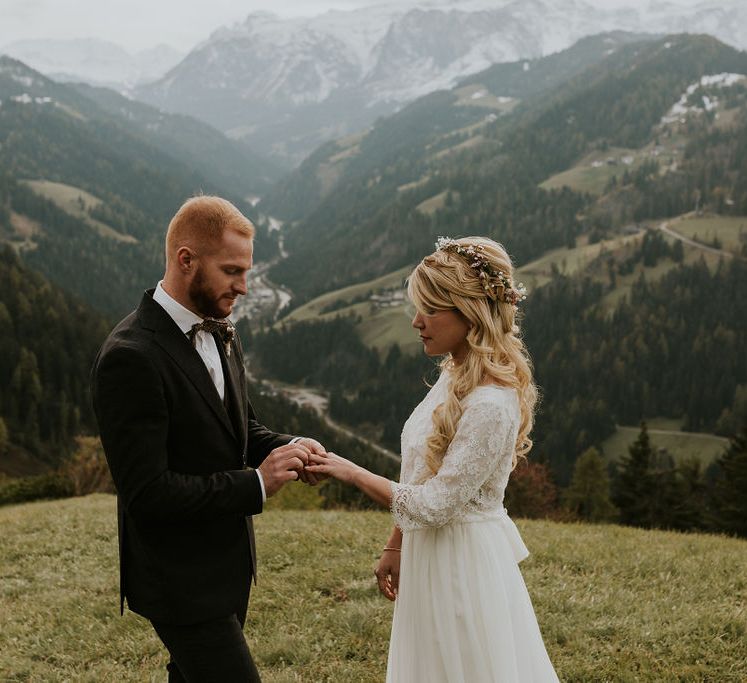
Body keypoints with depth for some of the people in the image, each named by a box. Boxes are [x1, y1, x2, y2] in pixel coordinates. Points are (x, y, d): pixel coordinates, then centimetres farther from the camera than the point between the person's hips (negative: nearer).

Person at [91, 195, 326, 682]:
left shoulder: (219, 334, 4)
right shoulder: (132, 358, -24)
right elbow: (147, 493, -26)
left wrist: (287, 448, -6)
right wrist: (256, 483, -23)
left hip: (226, 565, 9)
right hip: (182, 582, -9)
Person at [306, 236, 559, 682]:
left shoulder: (490, 404, -25)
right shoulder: (455, 377, 3)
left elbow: (435, 505, -22)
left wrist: (353, 473, -15)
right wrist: (396, 547, 15)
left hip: (463, 565, -9)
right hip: (432, 556, 9)